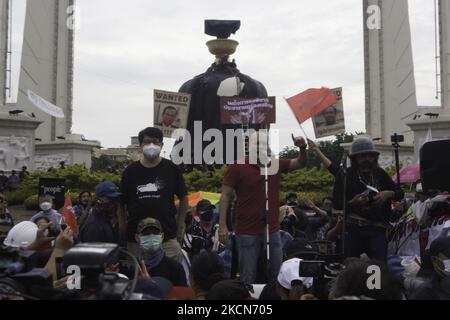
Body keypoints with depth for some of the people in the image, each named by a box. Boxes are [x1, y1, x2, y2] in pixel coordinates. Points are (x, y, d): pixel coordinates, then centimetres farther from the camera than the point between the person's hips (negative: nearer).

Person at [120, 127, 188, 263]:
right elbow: (121, 203, 11)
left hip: (168, 236, -1)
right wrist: (123, 229, 3)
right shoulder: (131, 171, 6)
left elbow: (183, 198, 9)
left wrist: (180, 226, 3)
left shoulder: (171, 169, 3)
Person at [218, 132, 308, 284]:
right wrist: (222, 225, -14)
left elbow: (301, 163, 15)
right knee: (248, 278, 4)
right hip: (248, 233, -5)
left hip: (273, 231, 5)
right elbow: (225, 196, -8)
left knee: (277, 275, 14)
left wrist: (302, 149, -8)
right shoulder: (238, 167, -8)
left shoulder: (276, 164, 6)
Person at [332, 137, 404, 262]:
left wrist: (389, 194, -8)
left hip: (377, 229, 1)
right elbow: (336, 203, -1)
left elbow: (400, 194, 14)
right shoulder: (345, 175, 4)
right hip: (352, 228, -1)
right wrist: (352, 203, -20)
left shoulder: (380, 174, 12)